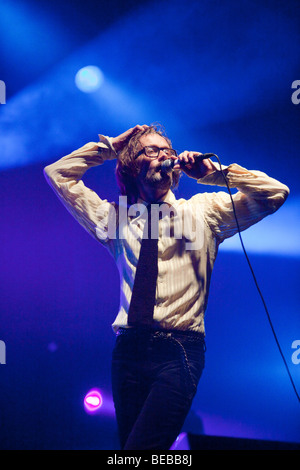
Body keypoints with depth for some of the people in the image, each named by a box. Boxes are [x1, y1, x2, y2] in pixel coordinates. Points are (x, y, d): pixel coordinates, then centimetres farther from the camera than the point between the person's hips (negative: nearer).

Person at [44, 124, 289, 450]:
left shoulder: (204, 211, 12)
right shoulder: (114, 217, 16)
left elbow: (275, 193, 7)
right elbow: (57, 173, 20)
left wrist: (214, 171, 1)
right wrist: (108, 147, 14)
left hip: (180, 351, -3)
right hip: (129, 349, 3)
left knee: (142, 447, -19)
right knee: (127, 440, 4)